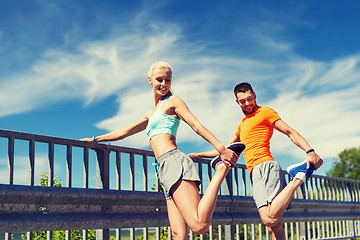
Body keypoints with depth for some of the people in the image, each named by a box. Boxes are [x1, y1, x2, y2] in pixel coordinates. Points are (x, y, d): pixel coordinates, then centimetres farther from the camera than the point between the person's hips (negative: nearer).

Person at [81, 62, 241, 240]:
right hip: (166, 170, 8)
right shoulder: (151, 114, 32)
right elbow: (125, 132, 42)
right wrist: (96, 139, 44)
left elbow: (197, 126, -5)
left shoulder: (172, 101, 9)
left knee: (199, 225, -26)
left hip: (173, 161, -8)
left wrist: (222, 149, -16)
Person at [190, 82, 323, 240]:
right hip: (255, 173, 8)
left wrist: (309, 151, -16)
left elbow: (291, 133, -1)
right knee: (274, 227, -3)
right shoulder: (242, 124, 33)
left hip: (265, 167, -8)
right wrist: (200, 155, 35)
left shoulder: (264, 112, 8)